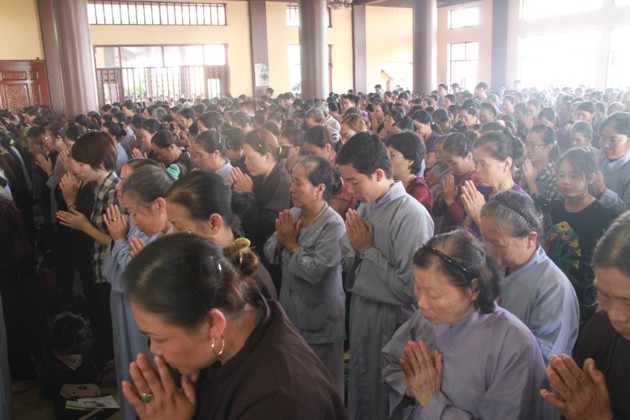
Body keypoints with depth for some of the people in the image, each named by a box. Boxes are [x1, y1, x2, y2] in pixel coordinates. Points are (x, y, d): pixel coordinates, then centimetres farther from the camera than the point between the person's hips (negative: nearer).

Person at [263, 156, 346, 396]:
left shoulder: (333, 226, -20)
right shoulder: (291, 215, 1)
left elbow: (316, 271, -27)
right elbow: (270, 254, 3)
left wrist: (292, 244, -17)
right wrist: (280, 240, -16)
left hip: (320, 322, -6)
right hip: (290, 314, 7)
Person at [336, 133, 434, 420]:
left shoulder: (411, 215, -21)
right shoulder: (365, 206, 4)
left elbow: (410, 288, -23)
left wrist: (368, 249, -17)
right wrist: (356, 248, -12)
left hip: (390, 323, -7)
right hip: (360, 313, 7)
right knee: (358, 396, 23)